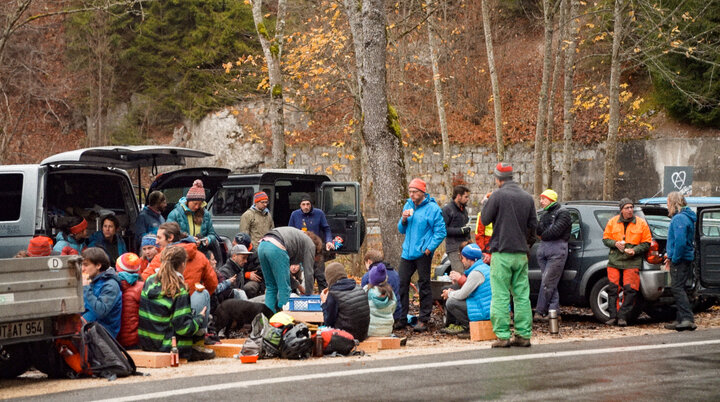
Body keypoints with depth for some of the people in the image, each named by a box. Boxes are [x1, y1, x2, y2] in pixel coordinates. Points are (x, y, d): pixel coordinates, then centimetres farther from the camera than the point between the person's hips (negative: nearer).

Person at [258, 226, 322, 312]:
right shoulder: (310, 245, 15)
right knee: (284, 288, 1)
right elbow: (308, 272, 12)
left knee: (271, 286, 16)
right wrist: (308, 295, 21)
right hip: (276, 249, -8)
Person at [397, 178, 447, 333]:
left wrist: (429, 248, -14)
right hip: (407, 253, 6)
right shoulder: (408, 206, 12)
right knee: (402, 283, 4)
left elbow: (440, 232, -8)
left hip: (423, 254, -6)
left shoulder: (432, 208, -7)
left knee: (424, 286, -1)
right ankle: (401, 317, 14)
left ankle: (423, 320, 3)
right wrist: (404, 220, -3)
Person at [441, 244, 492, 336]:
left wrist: (449, 294, 4)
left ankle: (466, 326, -1)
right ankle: (459, 324, 17)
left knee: (450, 302, -12)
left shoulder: (476, 273, -18)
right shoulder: (485, 267, 14)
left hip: (486, 313, -10)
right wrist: (453, 292, 11)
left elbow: (462, 295, -15)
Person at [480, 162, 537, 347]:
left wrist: (485, 203, 15)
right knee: (522, 295, 8)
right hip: (521, 253, 5)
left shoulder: (498, 195, -8)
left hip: (502, 253, -5)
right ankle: (524, 334, 8)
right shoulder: (527, 197, 9)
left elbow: (485, 220, -2)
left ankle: (502, 336, -6)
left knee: (500, 296, -3)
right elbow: (533, 224, 12)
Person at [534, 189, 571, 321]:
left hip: (557, 250, -8)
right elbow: (539, 230, 12)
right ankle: (554, 310, 7)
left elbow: (556, 231, -14)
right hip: (544, 249, 8)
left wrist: (542, 236, -1)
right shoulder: (545, 215, 23)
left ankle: (540, 312, -10)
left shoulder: (562, 213, -3)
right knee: (551, 283, 5)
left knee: (547, 282, -11)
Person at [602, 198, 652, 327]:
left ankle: (622, 316, -2)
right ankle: (613, 316, 6)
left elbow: (647, 243, 6)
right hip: (614, 261, 2)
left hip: (632, 262, -2)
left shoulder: (641, 223, 5)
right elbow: (605, 239, 14)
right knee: (612, 288, -1)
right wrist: (615, 244, -7)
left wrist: (635, 250, -10)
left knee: (630, 290, -9)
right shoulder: (612, 222, 10)